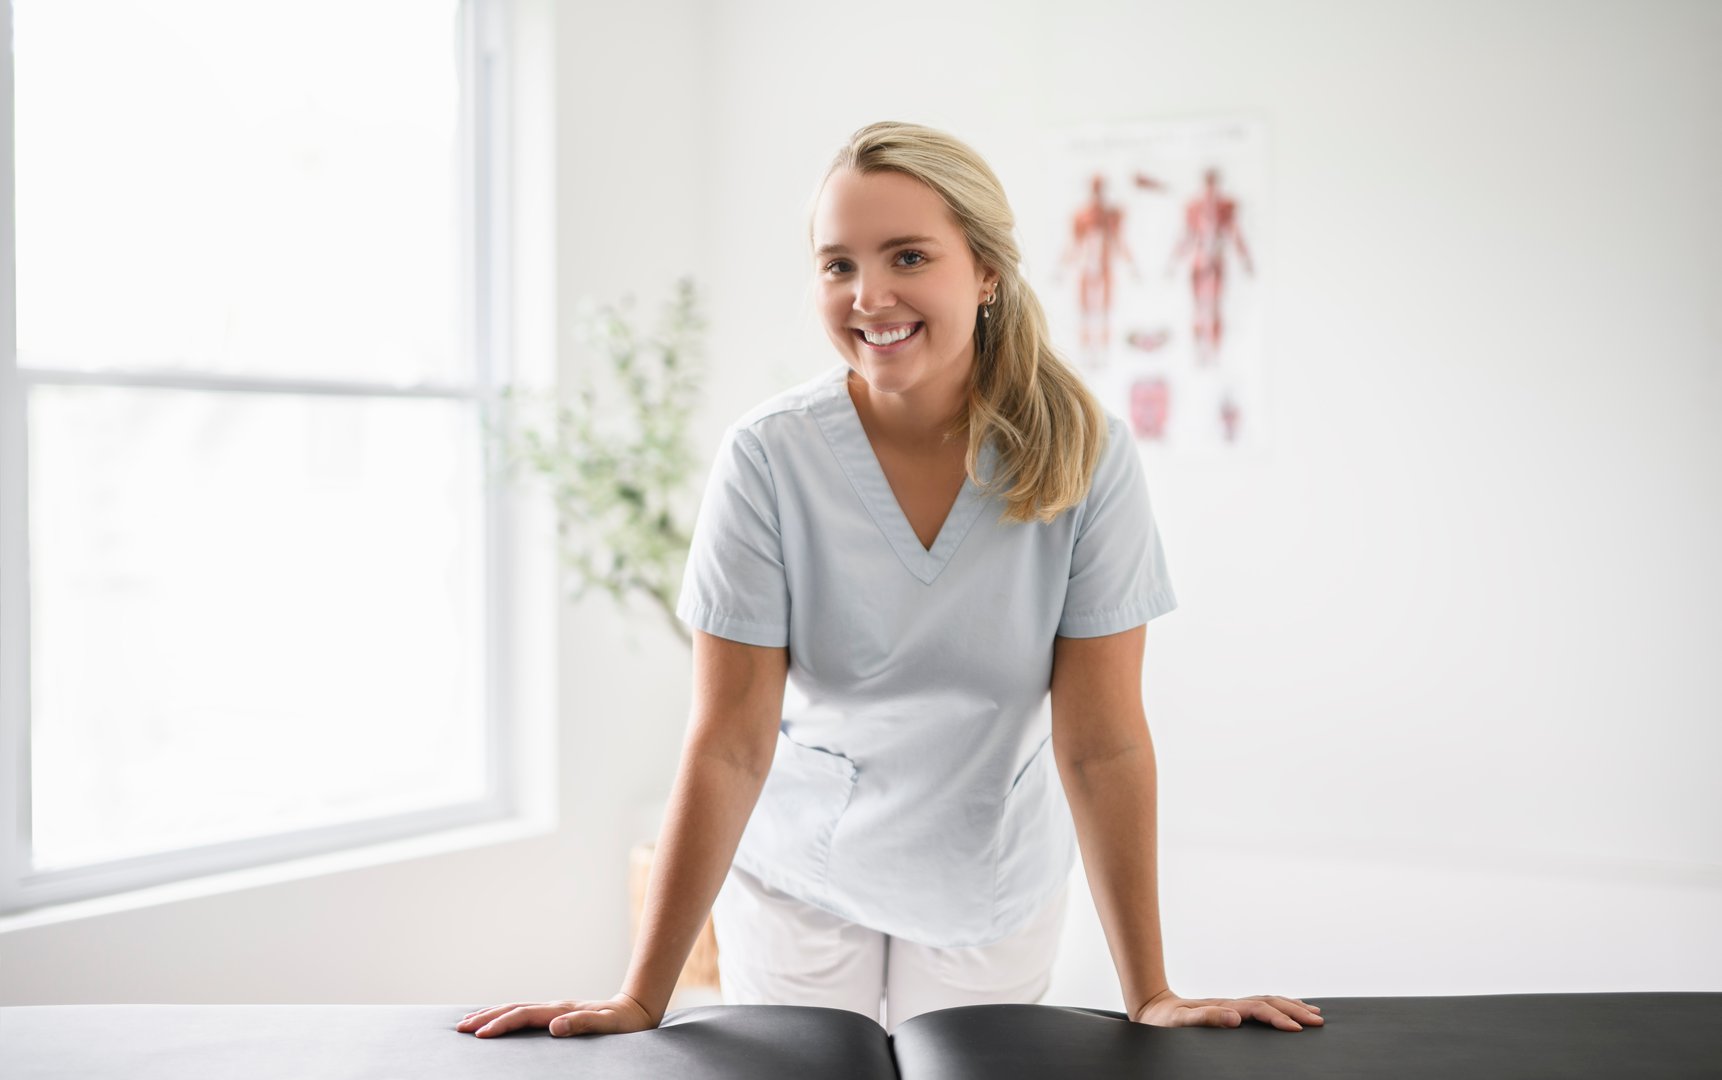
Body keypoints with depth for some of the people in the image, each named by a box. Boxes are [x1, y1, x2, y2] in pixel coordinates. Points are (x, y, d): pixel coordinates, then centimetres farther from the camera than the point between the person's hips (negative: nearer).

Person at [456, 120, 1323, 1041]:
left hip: (991, 889, 1)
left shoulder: (1083, 455, -18)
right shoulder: (768, 457, -19)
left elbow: (1101, 740, -16)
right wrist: (641, 999, -21)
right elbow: (729, 741, -19)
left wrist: (1150, 995, -17)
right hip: (797, 881, 0)